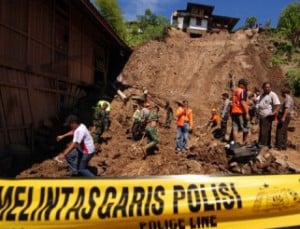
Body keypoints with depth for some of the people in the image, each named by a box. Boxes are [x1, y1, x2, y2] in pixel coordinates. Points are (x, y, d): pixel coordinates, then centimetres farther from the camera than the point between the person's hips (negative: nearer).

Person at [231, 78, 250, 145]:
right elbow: (243, 102, -17)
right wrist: (247, 113, -18)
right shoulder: (243, 91, -7)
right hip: (241, 112, -7)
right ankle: (244, 143, 11)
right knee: (245, 128, 6)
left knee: (235, 128, 3)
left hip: (234, 112, 7)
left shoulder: (234, 91, 16)